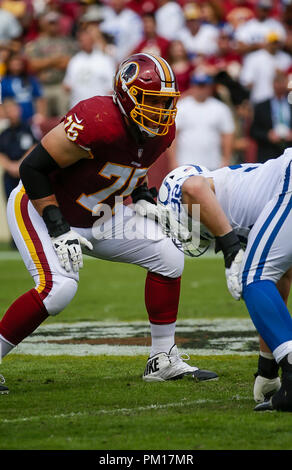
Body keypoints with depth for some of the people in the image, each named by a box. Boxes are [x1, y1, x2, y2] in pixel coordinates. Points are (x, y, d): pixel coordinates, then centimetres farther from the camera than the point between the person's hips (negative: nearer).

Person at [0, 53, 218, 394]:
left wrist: (141, 197, 2)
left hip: (96, 217, 8)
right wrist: (58, 230, -27)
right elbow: (33, 167, -26)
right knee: (58, 288, -29)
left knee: (169, 257, -1)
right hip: (41, 207, -8)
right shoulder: (98, 121, -32)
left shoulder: (160, 133, -6)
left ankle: (164, 361, 8)